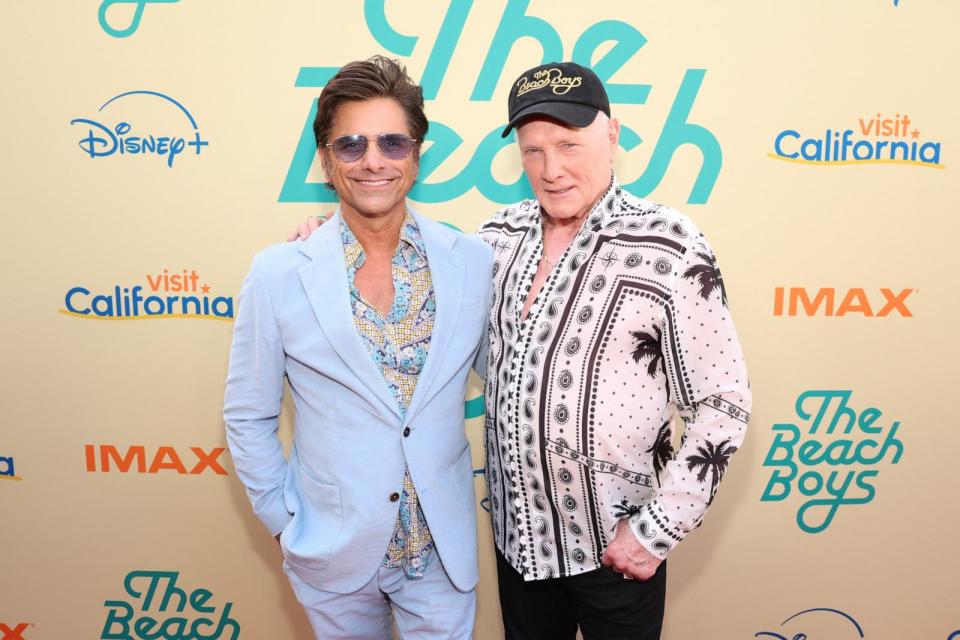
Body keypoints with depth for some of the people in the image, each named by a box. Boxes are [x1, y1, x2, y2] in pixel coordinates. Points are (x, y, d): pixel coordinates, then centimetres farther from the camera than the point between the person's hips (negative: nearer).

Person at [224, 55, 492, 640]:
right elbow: (248, 416, -1)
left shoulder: (473, 262, -7)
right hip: (334, 549, 0)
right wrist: (284, 518, -2)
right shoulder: (279, 274, -10)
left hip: (444, 548, 1)